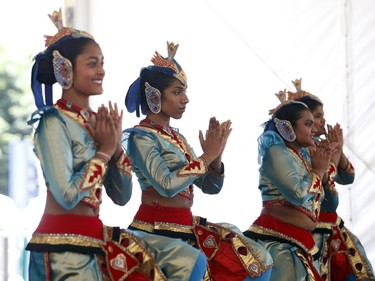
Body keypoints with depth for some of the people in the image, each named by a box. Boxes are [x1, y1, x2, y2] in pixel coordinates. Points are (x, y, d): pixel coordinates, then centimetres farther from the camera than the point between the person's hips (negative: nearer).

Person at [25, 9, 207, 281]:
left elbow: (121, 197, 10)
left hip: (97, 237, 8)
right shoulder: (55, 122, -12)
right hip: (63, 249, -8)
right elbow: (67, 195, -22)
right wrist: (105, 150, -12)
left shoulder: (96, 121, 11)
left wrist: (117, 146, -4)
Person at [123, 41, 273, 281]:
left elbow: (210, 187, 13)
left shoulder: (177, 137, 16)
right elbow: (166, 185, -23)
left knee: (259, 261, 2)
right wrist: (206, 156, -17)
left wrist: (216, 157, -5)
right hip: (158, 229, -8)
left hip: (186, 227, 8)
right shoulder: (141, 137, -8)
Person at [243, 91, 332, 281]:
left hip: (299, 242, 9)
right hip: (278, 240, -9)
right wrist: (318, 170, -1)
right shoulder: (276, 151, -6)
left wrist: (326, 161, 18)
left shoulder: (302, 155, 21)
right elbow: (298, 193, -18)